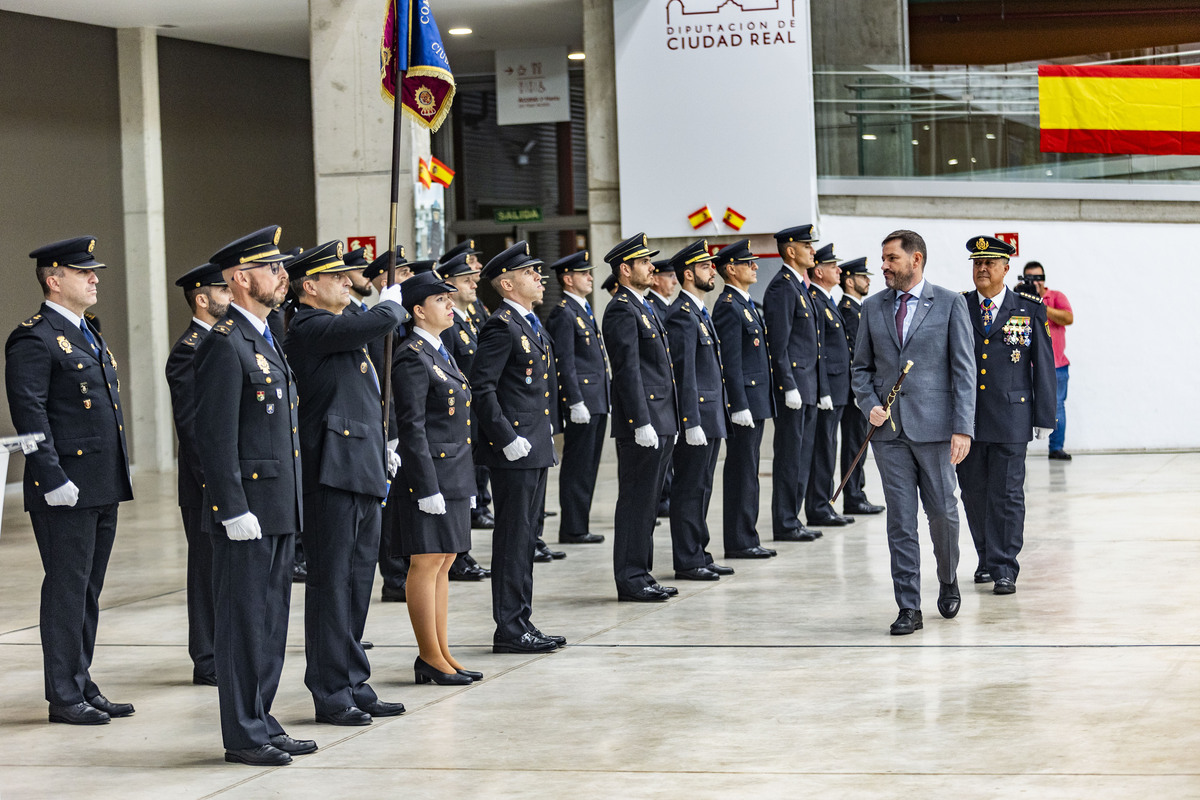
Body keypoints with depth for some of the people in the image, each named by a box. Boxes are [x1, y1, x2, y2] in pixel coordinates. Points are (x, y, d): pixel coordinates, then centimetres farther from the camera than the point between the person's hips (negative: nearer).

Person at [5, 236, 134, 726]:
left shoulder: (88, 335, 18)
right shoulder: (34, 339, -11)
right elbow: (30, 414, -17)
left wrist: (117, 479, 19)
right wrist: (53, 480, -21)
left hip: (103, 490, 9)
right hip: (66, 491, -9)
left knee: (88, 591, 13)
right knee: (66, 590, -3)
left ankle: (84, 688, 20)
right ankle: (64, 696, 3)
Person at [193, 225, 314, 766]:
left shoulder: (265, 339, 16)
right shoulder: (225, 345, -14)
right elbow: (217, 438, -18)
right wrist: (235, 510, -21)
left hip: (278, 508, 10)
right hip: (247, 509, -10)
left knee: (271, 619, 14)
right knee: (243, 620, -2)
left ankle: (261, 722, 22)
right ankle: (243, 736, 4)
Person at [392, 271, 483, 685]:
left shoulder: (442, 353, 17)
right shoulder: (413, 357, -12)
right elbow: (411, 426, -17)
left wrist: (467, 481, 19)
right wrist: (427, 486, -20)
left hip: (454, 475, 10)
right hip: (428, 473, -10)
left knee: (443, 563, 11)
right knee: (427, 562, -4)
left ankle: (442, 654, 16)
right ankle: (430, 658, 0)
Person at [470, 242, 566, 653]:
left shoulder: (533, 325, 17)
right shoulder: (501, 326, -13)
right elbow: (482, 387, -19)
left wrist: (548, 431, 17)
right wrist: (507, 439, -20)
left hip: (536, 449, 10)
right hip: (514, 450, -10)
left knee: (526, 535, 13)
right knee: (513, 537, -6)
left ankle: (522, 623, 19)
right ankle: (509, 629, -1)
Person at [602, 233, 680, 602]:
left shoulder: (643, 308, 19)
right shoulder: (622, 311, -13)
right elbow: (628, 370, -18)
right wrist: (641, 423, -22)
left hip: (660, 423, 10)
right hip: (642, 423, -10)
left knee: (647, 501, 12)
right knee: (636, 501, -5)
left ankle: (640, 575, 18)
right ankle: (630, 580, 0)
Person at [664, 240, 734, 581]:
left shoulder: (700, 312, 17)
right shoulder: (682, 316, -15)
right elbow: (684, 373, -19)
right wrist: (691, 423, -21)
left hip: (711, 417, 10)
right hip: (696, 416, -10)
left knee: (701, 488, 14)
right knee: (689, 489, -4)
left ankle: (699, 556, 20)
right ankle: (687, 562, 0)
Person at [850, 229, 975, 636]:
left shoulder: (949, 304, 0)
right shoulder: (873, 307, 10)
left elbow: (964, 369, -3)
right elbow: (861, 367, 16)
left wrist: (963, 427, -10)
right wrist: (870, 405, -4)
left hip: (934, 426, -2)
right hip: (889, 428, 2)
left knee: (943, 512, 5)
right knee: (900, 521, 0)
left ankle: (948, 581, 32)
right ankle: (909, 608, 3)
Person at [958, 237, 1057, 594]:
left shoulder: (1029, 310, 3)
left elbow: (1043, 366, 4)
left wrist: (1043, 417, 0)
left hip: (1011, 418, -2)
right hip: (965, 417, 2)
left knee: (1007, 494, -3)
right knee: (973, 493, 9)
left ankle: (1004, 568, 2)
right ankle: (986, 558, 25)